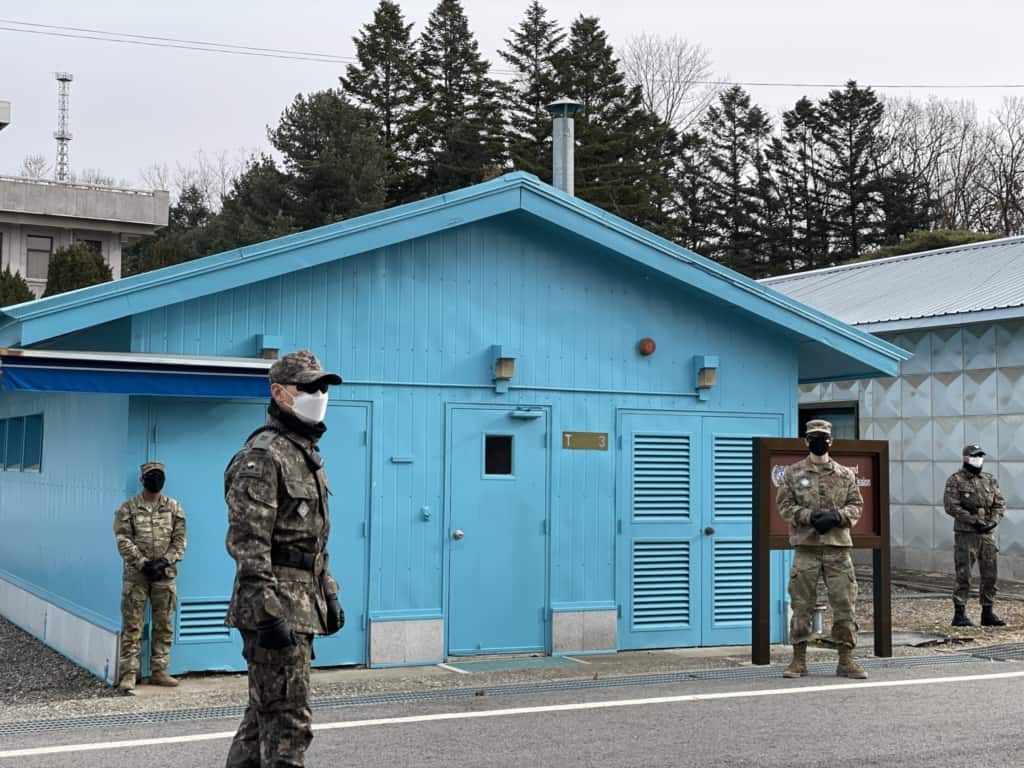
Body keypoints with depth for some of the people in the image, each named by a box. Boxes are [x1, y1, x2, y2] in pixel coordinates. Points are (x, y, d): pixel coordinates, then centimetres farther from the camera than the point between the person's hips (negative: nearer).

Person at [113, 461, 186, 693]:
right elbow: (123, 540, -6)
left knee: (164, 625, 7)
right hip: (136, 573, -3)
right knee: (132, 625, -3)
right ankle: (129, 673, -1)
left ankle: (159, 671, 15)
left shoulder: (174, 508, 7)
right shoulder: (128, 508, 1)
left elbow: (179, 540, 3)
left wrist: (164, 562, -10)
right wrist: (143, 563, -15)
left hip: (165, 573, 3)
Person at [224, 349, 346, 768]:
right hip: (277, 604, -10)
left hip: (302, 603, 10)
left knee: (264, 712, 16)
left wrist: (329, 594, 20)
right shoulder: (263, 455, -14)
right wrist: (269, 613, -25)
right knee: (289, 719, -8)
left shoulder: (307, 452, 17)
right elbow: (248, 543, -20)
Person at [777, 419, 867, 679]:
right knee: (801, 604, 1)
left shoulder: (845, 474, 11)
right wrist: (808, 516, -14)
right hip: (805, 546, -1)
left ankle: (846, 660, 8)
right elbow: (784, 504, 2)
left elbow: (856, 505, 9)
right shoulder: (793, 473, 6)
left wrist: (836, 516, -10)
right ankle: (799, 660, 10)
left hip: (838, 546, 1)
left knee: (845, 604, 0)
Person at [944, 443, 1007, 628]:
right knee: (964, 576, -4)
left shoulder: (990, 480, 12)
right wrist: (974, 520, -18)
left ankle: (988, 613, 15)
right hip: (965, 535, -5)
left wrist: (993, 521, -10)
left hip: (988, 535, 5)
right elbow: (950, 506, -13)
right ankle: (959, 614, 0)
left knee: (990, 576, 6)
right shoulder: (955, 480, -4)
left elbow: (1000, 504, 9)